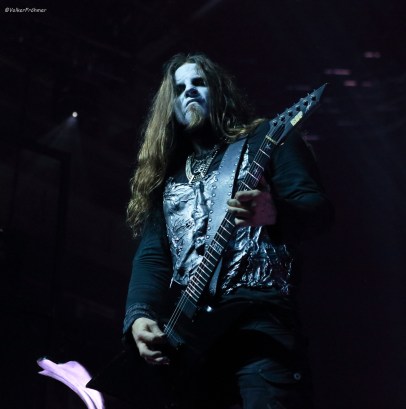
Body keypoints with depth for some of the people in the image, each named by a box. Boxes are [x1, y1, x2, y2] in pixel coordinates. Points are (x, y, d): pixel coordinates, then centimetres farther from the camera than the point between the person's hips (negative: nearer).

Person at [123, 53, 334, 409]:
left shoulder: (264, 140, 12)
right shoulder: (166, 175, 25)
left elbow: (319, 209, 0)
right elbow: (151, 256, 16)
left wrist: (273, 213, -24)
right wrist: (139, 316, -4)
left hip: (260, 318, -4)